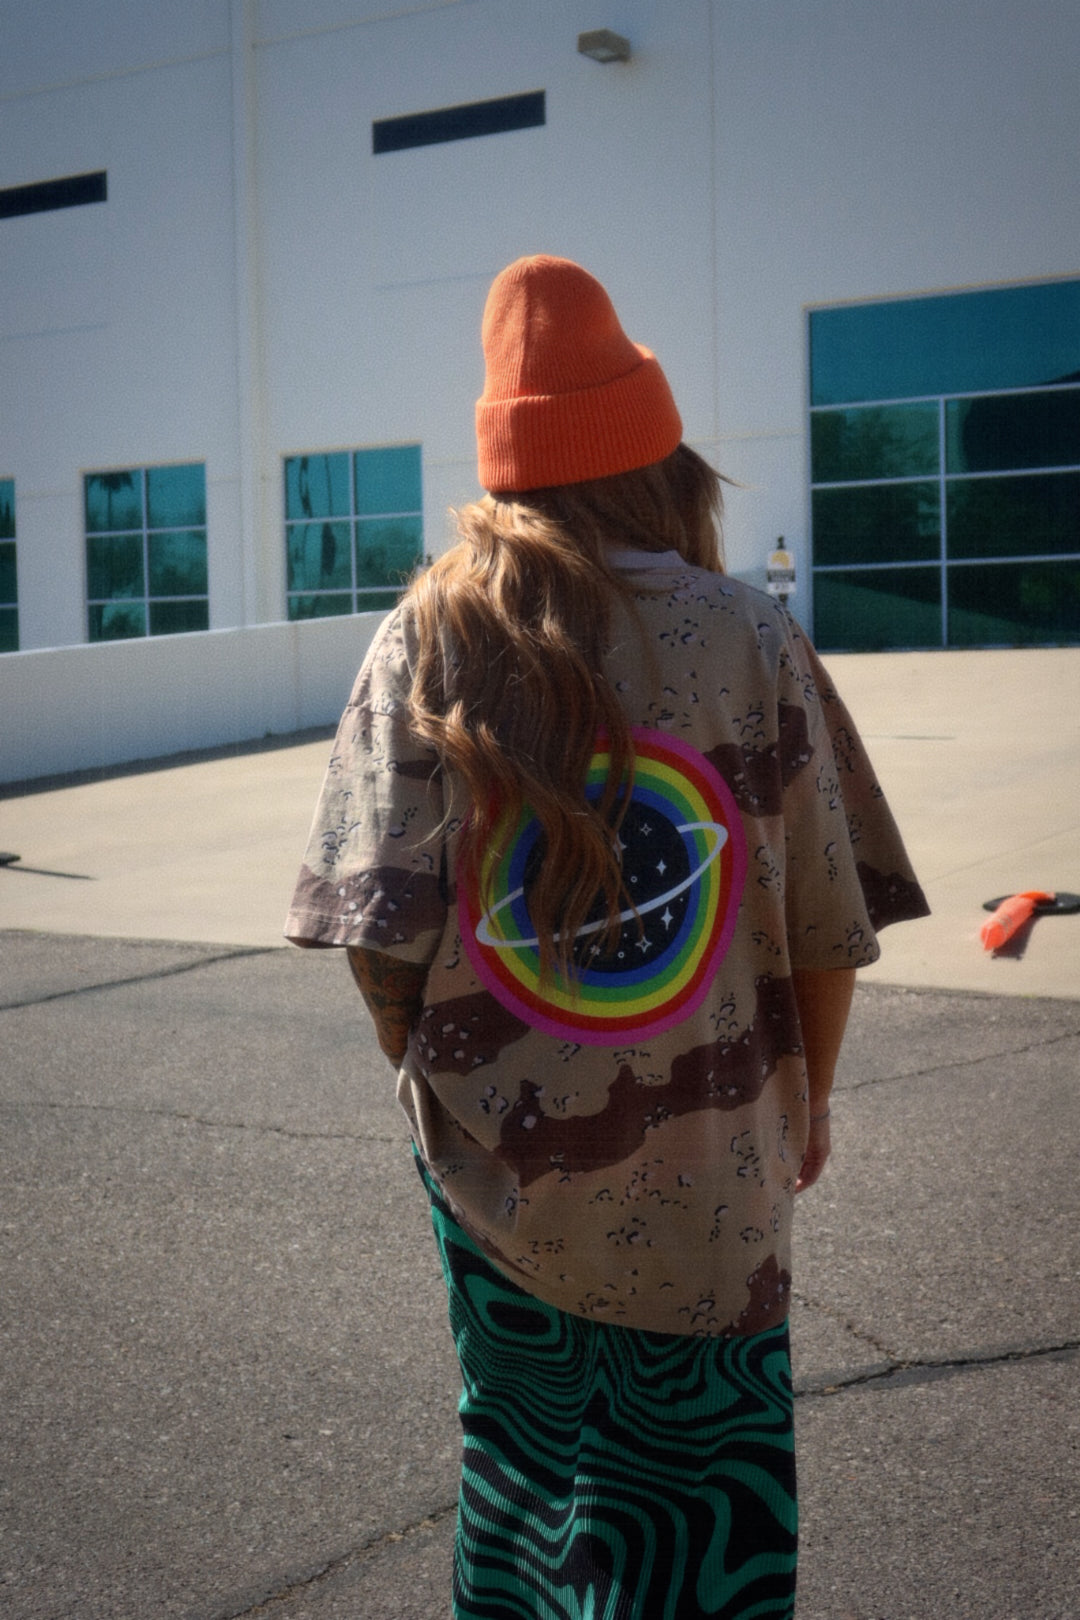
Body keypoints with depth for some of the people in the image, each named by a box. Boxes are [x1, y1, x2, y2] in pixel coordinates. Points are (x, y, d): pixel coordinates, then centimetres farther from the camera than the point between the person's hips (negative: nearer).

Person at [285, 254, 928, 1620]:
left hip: (494, 1160, 2)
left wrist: (434, 1074, 9)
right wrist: (808, 1100, 13)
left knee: (518, 1450, 22)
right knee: (704, 1485, 15)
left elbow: (378, 934, -10)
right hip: (711, 1179, -1)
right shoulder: (754, 642, -9)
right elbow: (829, 930, -5)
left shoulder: (429, 640, -8)